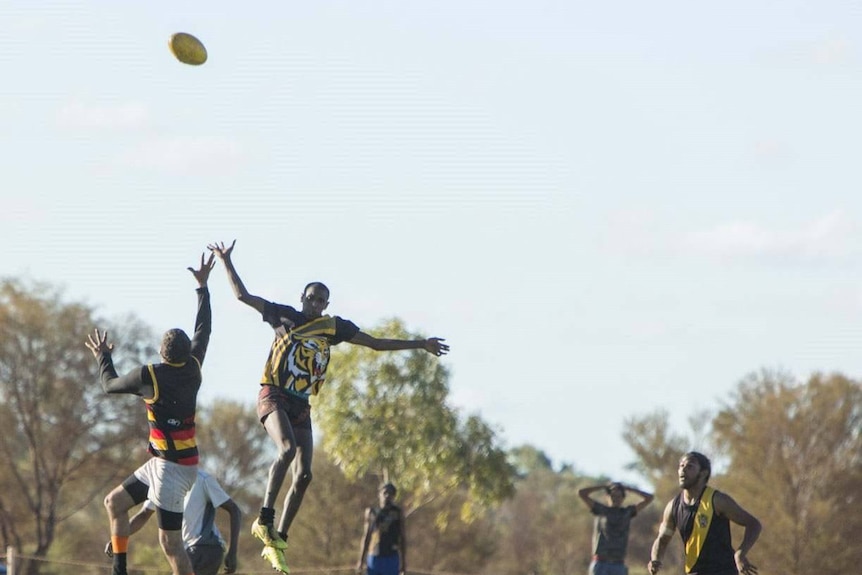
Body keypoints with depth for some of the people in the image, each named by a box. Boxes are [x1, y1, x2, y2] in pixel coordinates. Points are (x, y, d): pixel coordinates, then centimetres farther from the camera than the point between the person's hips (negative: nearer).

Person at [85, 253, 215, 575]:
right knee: (115, 502, 19)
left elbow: (109, 385, 0)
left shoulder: (149, 376, -17)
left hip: (171, 468, -9)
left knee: (171, 544, -7)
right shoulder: (193, 368, -1)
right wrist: (203, 286, 26)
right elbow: (203, 329, 16)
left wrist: (103, 357, 19)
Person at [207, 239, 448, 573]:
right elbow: (242, 295, 5)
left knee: (303, 476, -4)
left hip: (301, 406, 5)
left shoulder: (333, 328, 10)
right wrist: (226, 262, -1)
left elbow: (377, 343, 15)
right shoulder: (284, 316, 3)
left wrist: (420, 344, 14)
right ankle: (264, 519, -31)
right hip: (273, 396, -5)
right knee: (288, 448, -32)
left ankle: (276, 542, 4)